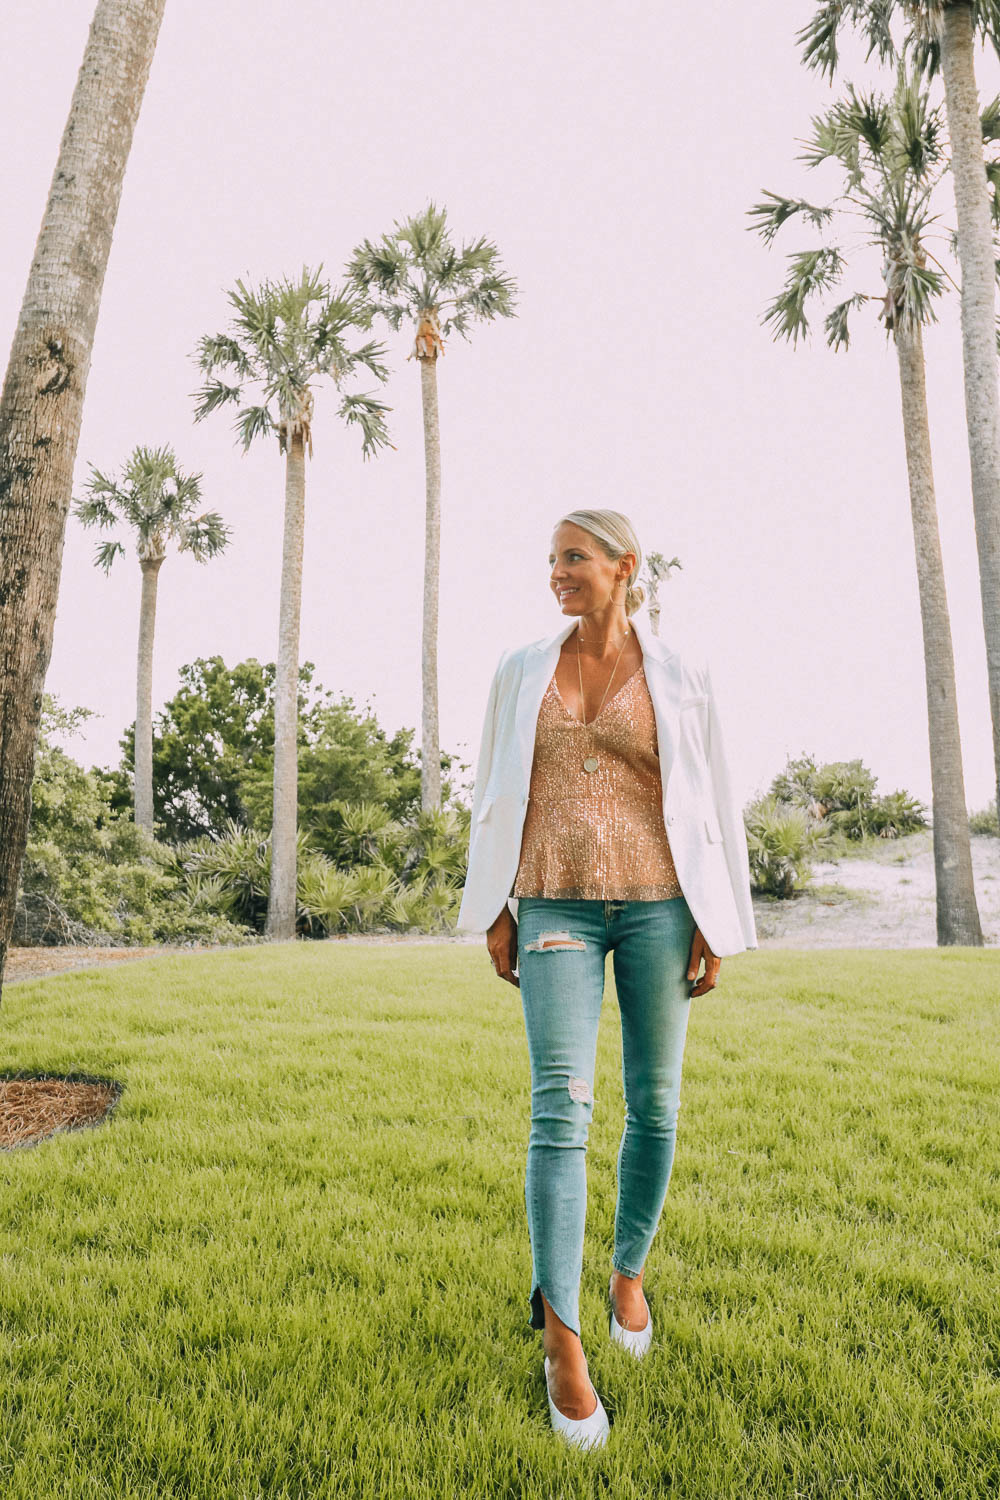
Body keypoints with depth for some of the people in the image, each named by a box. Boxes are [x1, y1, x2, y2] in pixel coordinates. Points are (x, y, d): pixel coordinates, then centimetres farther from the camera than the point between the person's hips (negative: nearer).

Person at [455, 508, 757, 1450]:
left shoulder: (679, 674, 3)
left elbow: (712, 801, 4)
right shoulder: (522, 670, 7)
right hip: (556, 907, 0)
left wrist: (716, 924, -1)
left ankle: (629, 1270, 34)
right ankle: (562, 1342, -1)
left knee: (654, 1103, 9)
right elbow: (494, 796, 9)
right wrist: (492, 911, 4)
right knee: (562, 1106, -10)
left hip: (656, 902, 0)